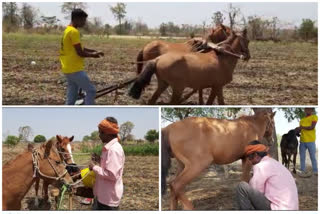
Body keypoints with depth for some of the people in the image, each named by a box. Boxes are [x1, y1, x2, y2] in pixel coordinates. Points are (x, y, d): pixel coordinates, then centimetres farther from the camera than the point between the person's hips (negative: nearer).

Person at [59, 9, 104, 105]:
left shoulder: (67, 30, 15)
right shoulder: (74, 32, -17)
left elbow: (80, 48, 21)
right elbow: (80, 53, -18)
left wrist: (94, 51, 9)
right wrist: (93, 55, -2)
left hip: (68, 70, 10)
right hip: (75, 70, -10)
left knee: (71, 96, 12)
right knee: (91, 90, -3)